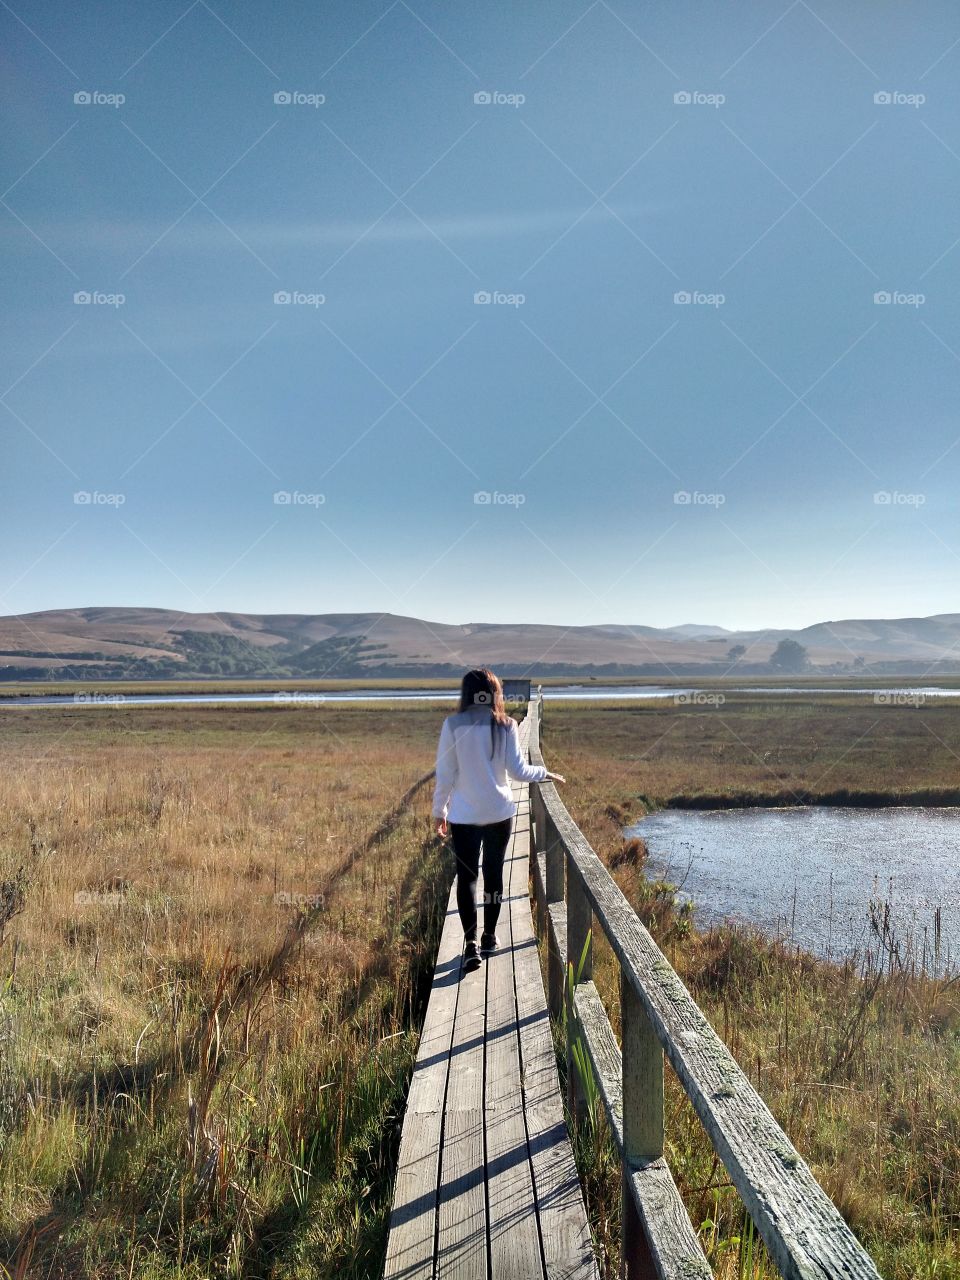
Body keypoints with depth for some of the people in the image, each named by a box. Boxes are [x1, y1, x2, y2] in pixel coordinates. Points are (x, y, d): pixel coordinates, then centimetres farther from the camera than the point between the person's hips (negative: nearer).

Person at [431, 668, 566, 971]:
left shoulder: (453, 725, -8)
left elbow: (445, 774, -6)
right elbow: (518, 770, -5)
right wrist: (545, 773, 13)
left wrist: (439, 810, 6)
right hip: (500, 812, 2)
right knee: (494, 873, 16)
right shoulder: (506, 725, -5)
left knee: (466, 876, 4)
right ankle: (489, 936, 28)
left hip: (465, 815, -2)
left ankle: (471, 944, -5)